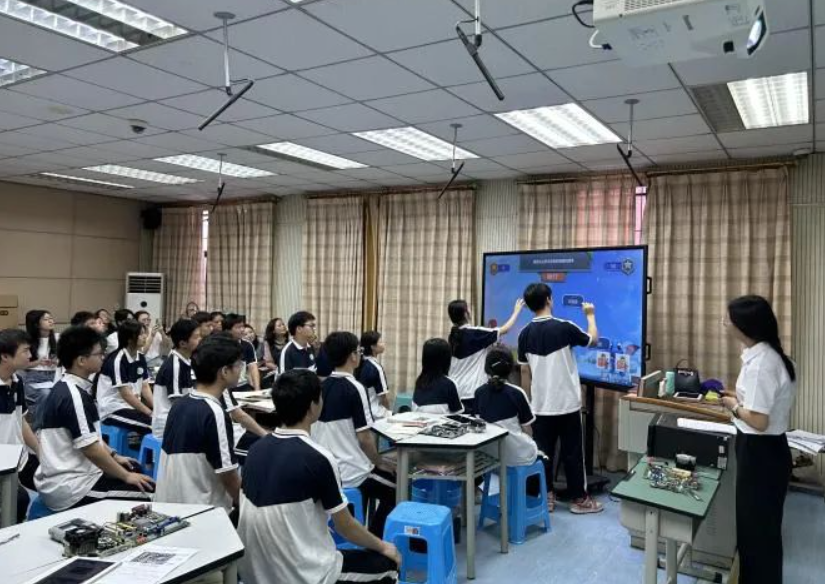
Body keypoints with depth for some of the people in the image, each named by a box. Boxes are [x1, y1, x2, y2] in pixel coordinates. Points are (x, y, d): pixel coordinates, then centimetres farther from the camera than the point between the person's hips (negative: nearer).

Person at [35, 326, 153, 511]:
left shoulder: (66, 388, 9)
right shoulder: (74, 396, -22)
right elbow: (90, 448, -24)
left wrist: (114, 456, 14)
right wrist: (126, 476, -14)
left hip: (67, 475, 10)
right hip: (69, 486, -10)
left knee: (135, 468, 19)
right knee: (145, 492, -11)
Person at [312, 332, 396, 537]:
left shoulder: (322, 387, 5)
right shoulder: (355, 389, -17)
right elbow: (364, 438, -17)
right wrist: (380, 463, 0)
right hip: (350, 473, -7)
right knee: (395, 488, 15)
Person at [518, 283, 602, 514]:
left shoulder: (525, 334, -1)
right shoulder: (564, 327, -13)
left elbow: (524, 372, 5)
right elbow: (593, 340, 5)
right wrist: (590, 315, 21)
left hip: (540, 405, 4)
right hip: (567, 403, -3)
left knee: (543, 451, 10)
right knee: (572, 452, 7)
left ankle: (545, 496, 17)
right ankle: (579, 499, 17)